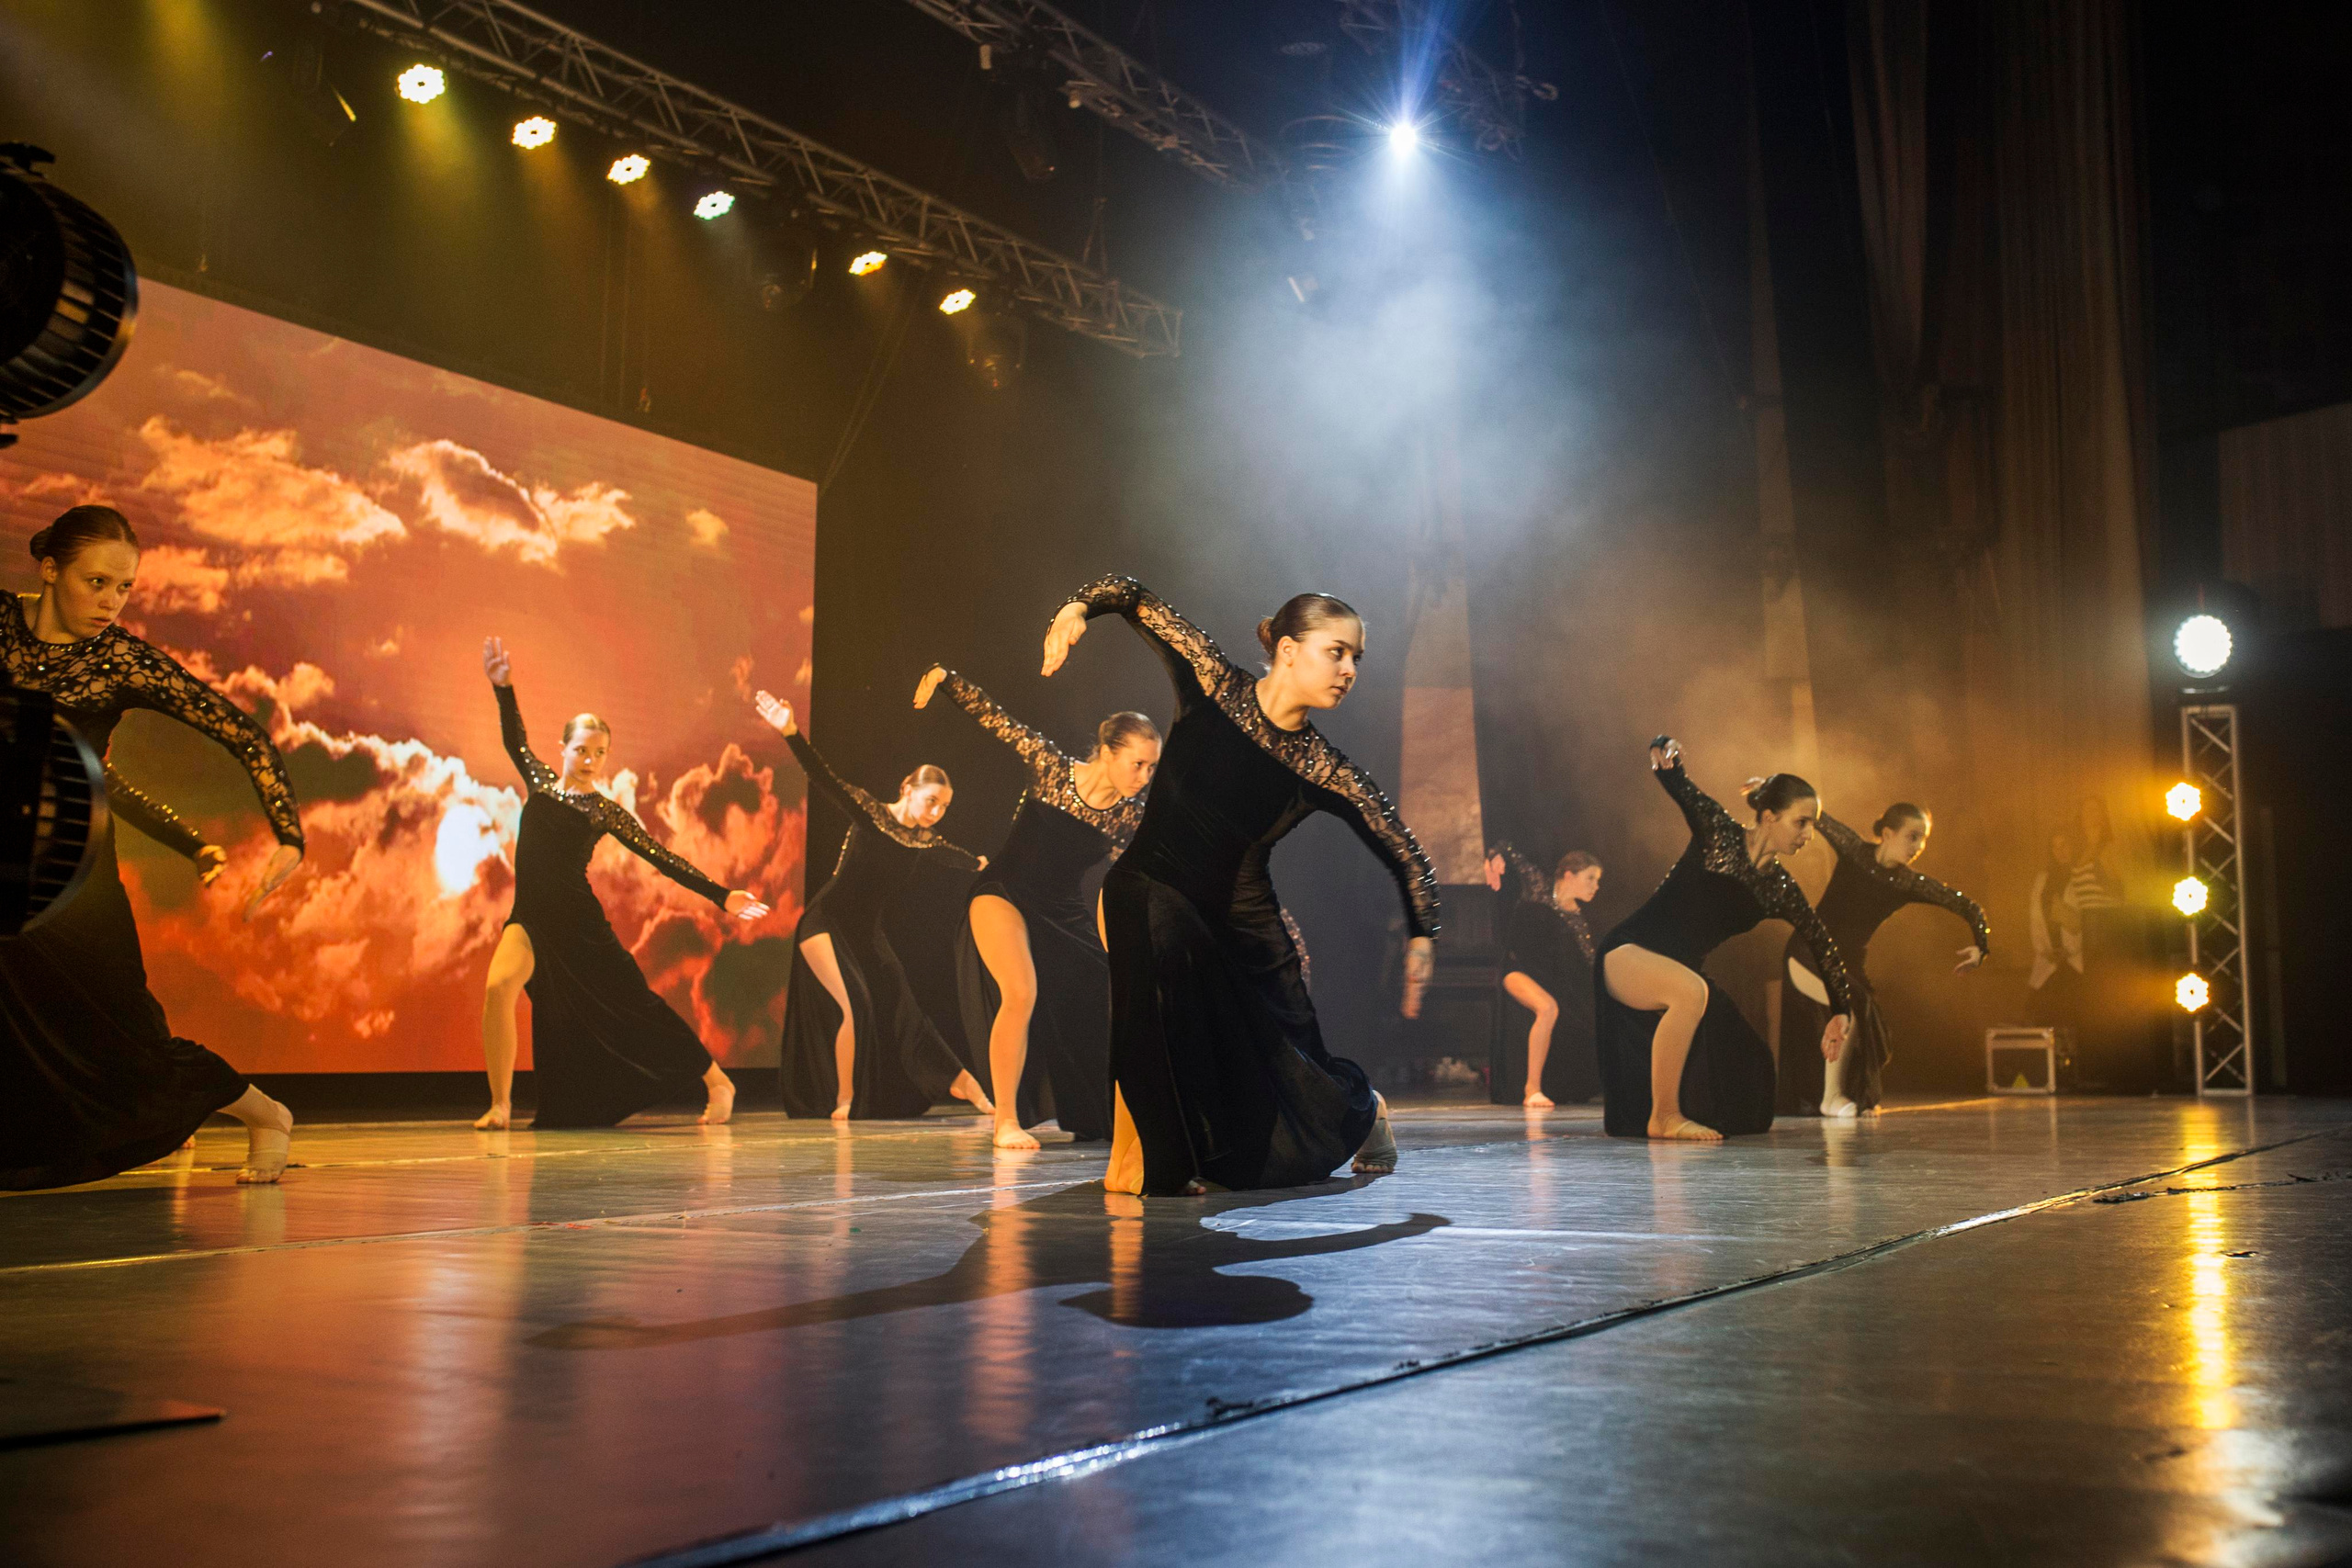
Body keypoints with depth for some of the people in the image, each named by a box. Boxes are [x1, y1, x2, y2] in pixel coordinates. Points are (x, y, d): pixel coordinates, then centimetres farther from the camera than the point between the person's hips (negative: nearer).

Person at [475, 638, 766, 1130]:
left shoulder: (606, 811, 2)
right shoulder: (541, 782, 11)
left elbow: (663, 859, -1)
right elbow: (514, 740, 13)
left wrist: (721, 896, -8)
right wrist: (503, 687, -3)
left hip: (579, 923, -2)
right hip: (530, 917, 3)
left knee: (633, 1001, -1)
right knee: (498, 988, -23)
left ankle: (717, 1081, 12)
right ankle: (499, 1105, -13)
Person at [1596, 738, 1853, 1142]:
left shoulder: (1781, 889, 6)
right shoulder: (1720, 833, -7)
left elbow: (1822, 945, 9)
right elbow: (1677, 784, -11)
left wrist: (1841, 1011, 1)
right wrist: (1665, 751, -34)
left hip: (1681, 971, 7)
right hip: (1628, 953, -7)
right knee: (1691, 992, -40)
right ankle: (1664, 1117, -26)